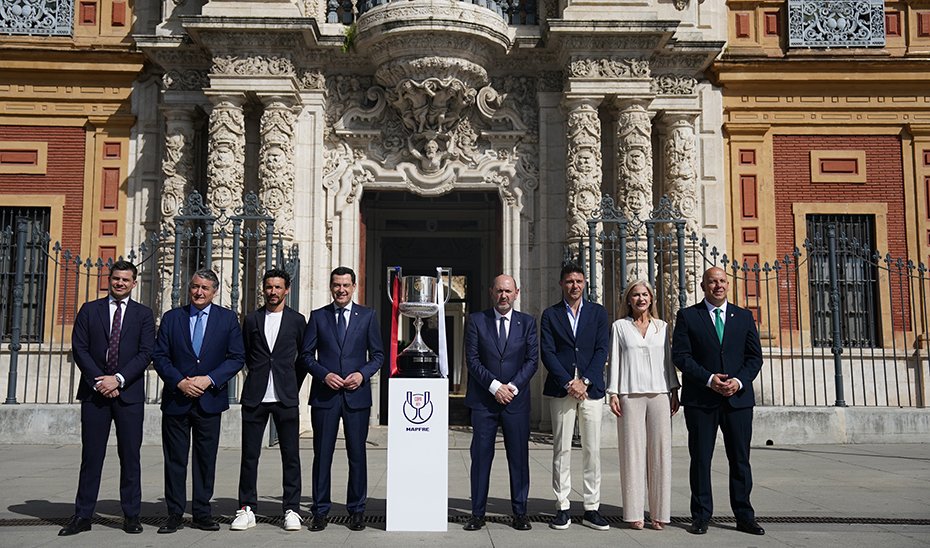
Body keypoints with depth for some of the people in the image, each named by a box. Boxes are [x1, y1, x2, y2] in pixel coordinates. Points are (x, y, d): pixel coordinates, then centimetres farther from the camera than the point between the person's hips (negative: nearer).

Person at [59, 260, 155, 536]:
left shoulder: (144, 314, 7)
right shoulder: (89, 310, 9)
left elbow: (145, 353, -1)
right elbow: (79, 348, 2)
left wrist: (118, 379, -12)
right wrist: (98, 380, -9)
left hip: (129, 393, 0)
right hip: (94, 391, 1)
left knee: (130, 456, 3)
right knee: (91, 455, 3)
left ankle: (131, 515, 11)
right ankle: (82, 516, 10)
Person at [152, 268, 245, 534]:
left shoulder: (228, 318, 3)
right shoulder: (171, 318, 6)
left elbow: (237, 357, -1)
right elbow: (159, 356, 2)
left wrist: (210, 379, -13)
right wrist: (179, 381, -12)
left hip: (210, 399, 0)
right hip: (176, 400, 1)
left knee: (206, 458, 6)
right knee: (175, 459, 5)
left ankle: (202, 512, 16)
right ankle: (174, 514, 14)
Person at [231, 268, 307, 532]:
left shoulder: (297, 320, 6)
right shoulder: (252, 320, 9)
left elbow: (304, 357, 11)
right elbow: (246, 355, 16)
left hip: (285, 397, -1)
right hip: (255, 397, 1)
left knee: (291, 455, 1)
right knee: (249, 455, 4)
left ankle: (291, 510, 9)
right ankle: (247, 510, 13)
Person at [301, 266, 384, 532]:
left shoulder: (367, 316, 7)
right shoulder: (318, 316, 8)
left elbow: (378, 355, 8)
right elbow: (307, 354, 6)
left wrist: (362, 374, -9)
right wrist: (324, 374, -10)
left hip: (357, 394, 0)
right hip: (324, 394, 0)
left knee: (357, 454, 4)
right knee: (322, 454, 4)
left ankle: (357, 510, 15)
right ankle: (320, 511, 14)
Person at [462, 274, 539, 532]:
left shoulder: (527, 322, 8)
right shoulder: (476, 320, 5)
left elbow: (532, 359, 2)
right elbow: (472, 359, -1)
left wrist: (513, 386, -10)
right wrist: (494, 386, -12)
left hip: (516, 400, 1)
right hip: (483, 400, -1)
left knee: (519, 457, 4)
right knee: (480, 456, 1)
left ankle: (520, 513, 14)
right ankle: (477, 513, 10)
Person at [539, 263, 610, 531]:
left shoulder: (598, 312, 10)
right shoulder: (550, 315, 7)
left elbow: (601, 350, 3)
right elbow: (547, 353, -1)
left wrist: (584, 381, -9)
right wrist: (568, 383, -11)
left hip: (591, 388, 1)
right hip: (561, 389, -1)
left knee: (592, 450, 2)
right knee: (561, 449, 1)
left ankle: (592, 508, 9)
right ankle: (562, 507, 8)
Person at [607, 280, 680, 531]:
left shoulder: (662, 327, 15)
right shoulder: (619, 326, 9)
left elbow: (669, 360, 15)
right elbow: (614, 360, 5)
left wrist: (674, 391, 7)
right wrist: (613, 393, -2)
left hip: (659, 394, 2)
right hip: (630, 395, -2)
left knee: (660, 451, -1)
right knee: (632, 451, -2)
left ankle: (659, 512, 6)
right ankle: (634, 513, 3)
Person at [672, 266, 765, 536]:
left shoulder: (744, 317, 11)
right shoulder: (687, 316, 3)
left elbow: (754, 356, 7)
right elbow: (680, 355, -5)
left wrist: (739, 381, -10)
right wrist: (709, 379, -15)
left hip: (738, 397, 2)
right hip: (701, 400, -2)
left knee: (740, 460, 7)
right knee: (700, 460, 3)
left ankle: (744, 516, 16)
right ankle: (701, 517, 12)